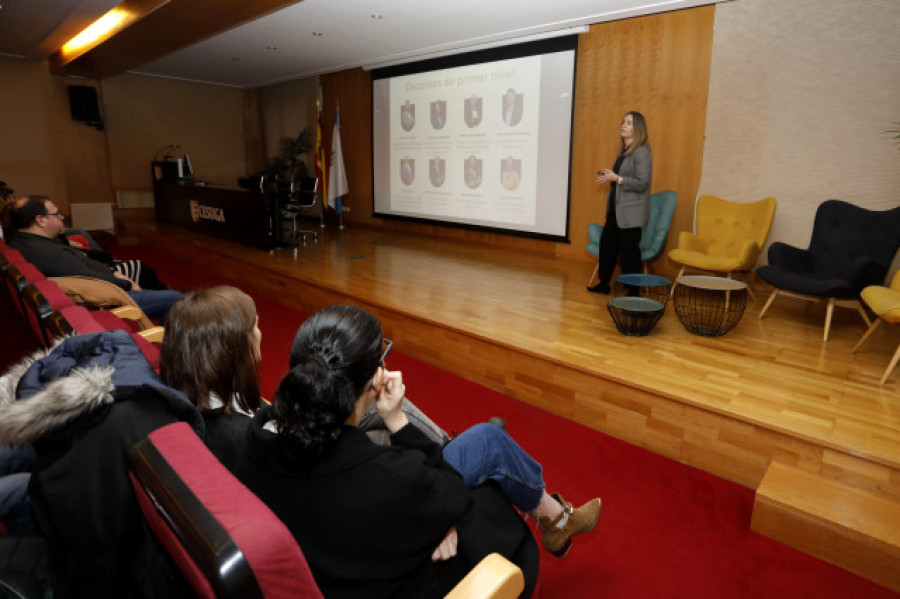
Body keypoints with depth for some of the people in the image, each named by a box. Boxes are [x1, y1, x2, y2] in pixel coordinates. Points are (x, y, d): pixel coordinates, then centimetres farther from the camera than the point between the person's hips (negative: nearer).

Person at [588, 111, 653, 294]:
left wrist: (616, 178, -19)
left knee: (628, 251, -5)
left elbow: (642, 183, -18)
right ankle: (604, 284, 26)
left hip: (631, 212, -9)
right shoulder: (624, 152, 15)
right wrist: (608, 177, 7)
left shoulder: (642, 152, -12)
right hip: (616, 208, 9)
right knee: (607, 243, 13)